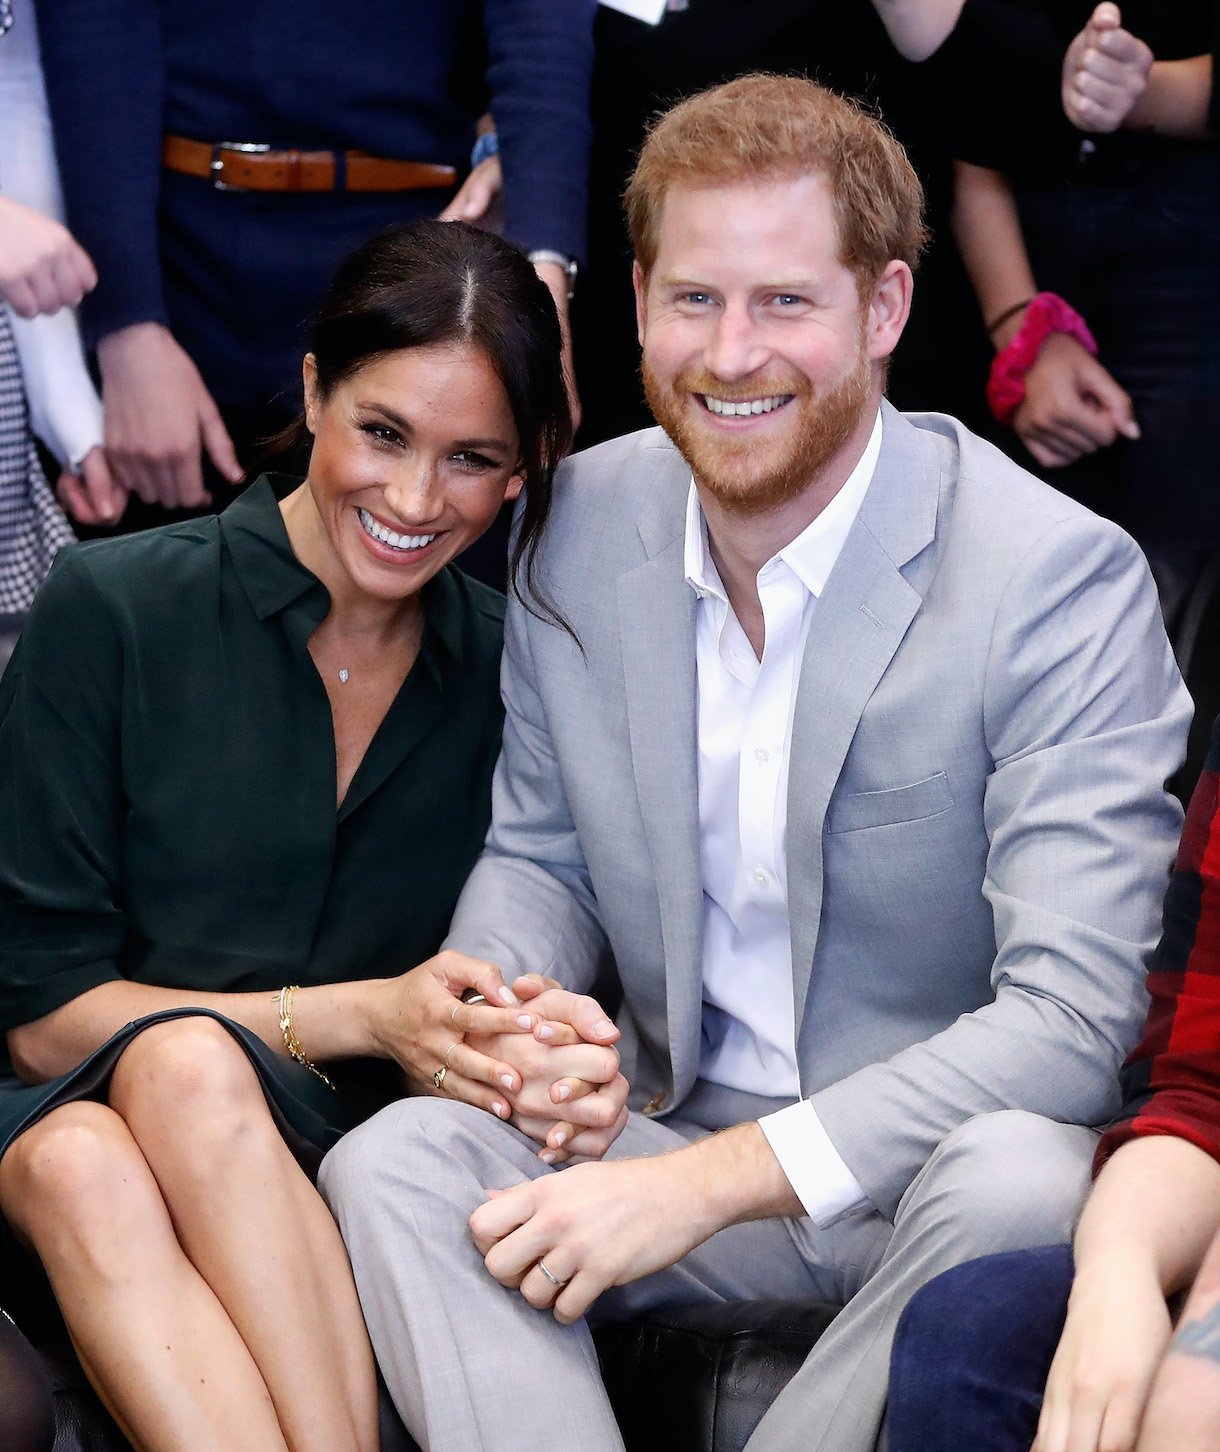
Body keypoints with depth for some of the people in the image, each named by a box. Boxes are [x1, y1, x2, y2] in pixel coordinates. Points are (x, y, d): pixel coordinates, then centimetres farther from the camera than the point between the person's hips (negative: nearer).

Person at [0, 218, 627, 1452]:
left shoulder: (509, 675, 6)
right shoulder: (112, 611, -3)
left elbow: (507, 994, 10)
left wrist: (549, 1061, -16)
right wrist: (362, 1016, -13)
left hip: (322, 1163, 1)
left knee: (187, 1068, -33)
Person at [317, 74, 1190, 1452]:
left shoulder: (1063, 578, -16)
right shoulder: (580, 521, 1)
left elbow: (1070, 1017, -22)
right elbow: (534, 852, 14)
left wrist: (707, 1180, -27)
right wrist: (518, 1010, -12)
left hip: (935, 1155, -4)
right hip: (679, 1139, 4)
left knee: (1014, 1181, -38)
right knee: (388, 1161, -22)